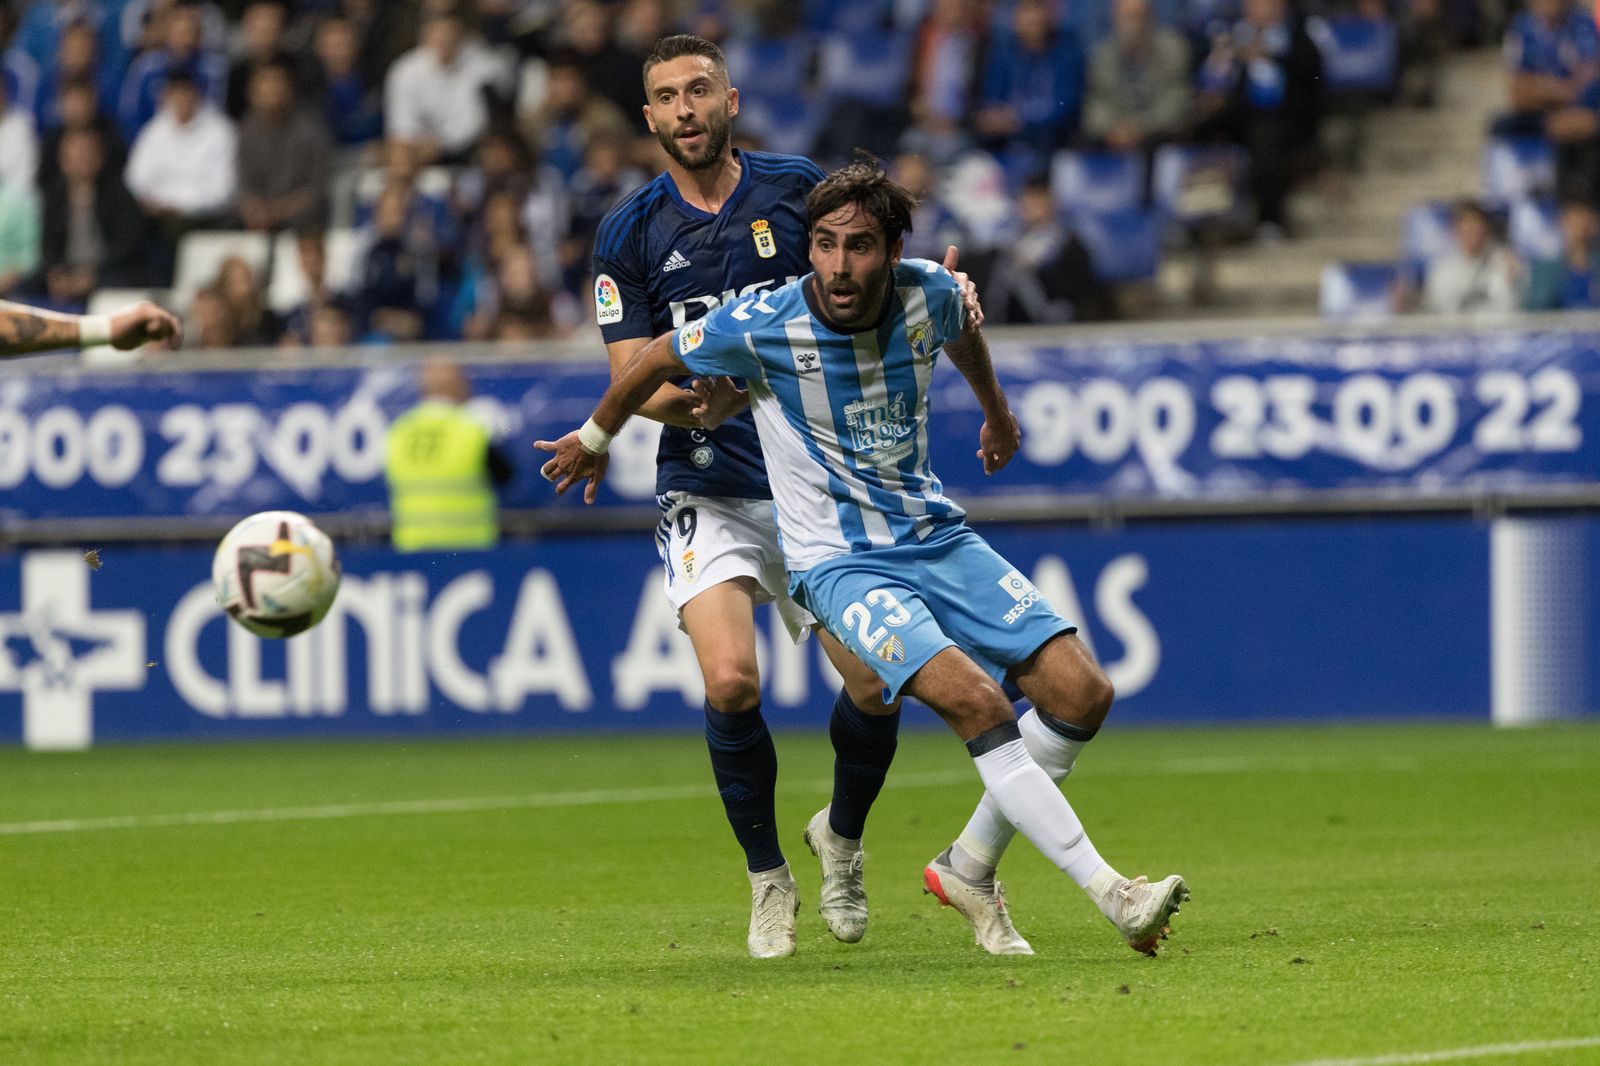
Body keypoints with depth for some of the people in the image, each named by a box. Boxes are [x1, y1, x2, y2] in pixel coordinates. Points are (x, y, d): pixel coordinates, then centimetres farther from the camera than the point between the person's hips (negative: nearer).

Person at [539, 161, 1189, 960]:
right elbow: (656, 361, 1)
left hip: (935, 535, 5)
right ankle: (1109, 893, -22)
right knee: (977, 702, -26)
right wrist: (595, 439, 18)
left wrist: (996, 410, 39)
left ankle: (970, 867, 14)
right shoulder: (761, 326, -19)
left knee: (1082, 692, -5)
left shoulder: (931, 294, -8)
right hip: (837, 559, -5)